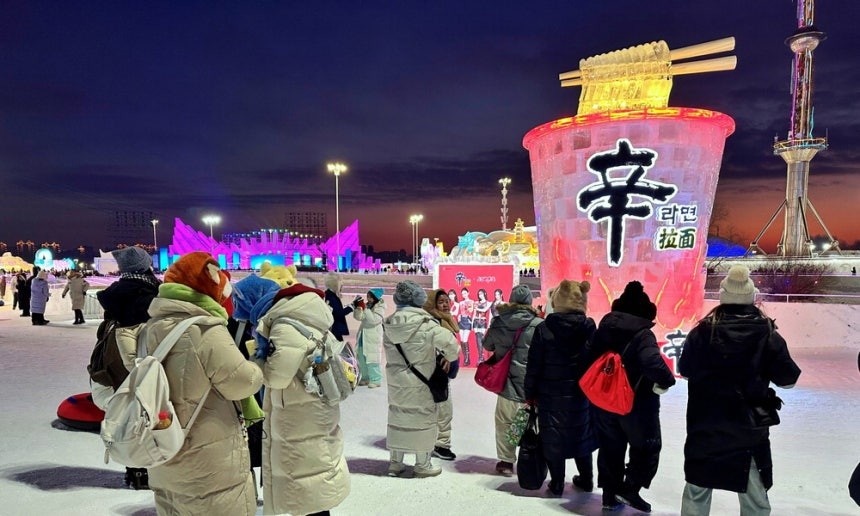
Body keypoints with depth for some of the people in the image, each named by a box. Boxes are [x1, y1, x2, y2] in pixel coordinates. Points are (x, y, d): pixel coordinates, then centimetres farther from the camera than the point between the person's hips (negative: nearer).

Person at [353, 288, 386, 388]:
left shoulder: (380, 308, -9)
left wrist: (364, 308, -26)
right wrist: (357, 307, -10)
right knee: (362, 359, 14)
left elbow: (374, 320, -23)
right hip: (362, 337, 8)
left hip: (372, 338, -8)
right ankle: (365, 378, 26)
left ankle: (376, 380, 0)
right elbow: (358, 317, 6)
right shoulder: (367, 305, 10)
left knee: (372, 360, -8)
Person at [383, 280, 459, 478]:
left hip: (395, 380, 5)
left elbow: (388, 350, 4)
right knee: (422, 418, 7)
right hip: (419, 382, -5)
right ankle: (423, 465, 17)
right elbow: (450, 343, -19)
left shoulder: (389, 323, -2)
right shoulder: (425, 324, -18)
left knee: (397, 417, 15)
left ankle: (395, 462, 24)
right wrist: (450, 358, 0)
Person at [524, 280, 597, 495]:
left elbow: (534, 365, -9)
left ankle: (557, 484, 19)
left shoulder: (544, 329, -12)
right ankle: (586, 479, 33)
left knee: (553, 438, 10)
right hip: (581, 394, 3)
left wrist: (530, 393, 1)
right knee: (580, 435, 19)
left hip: (551, 394, -3)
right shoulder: (590, 328, -5)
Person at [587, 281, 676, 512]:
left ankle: (610, 494, 22)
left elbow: (591, 359, 8)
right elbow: (653, 363, -34)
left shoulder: (603, 328, 2)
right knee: (647, 446, 15)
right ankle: (630, 489, 7)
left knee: (610, 447, 16)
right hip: (637, 402, -5)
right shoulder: (643, 334, -17)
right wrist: (667, 380, -16)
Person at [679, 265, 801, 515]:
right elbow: (788, 379, -2)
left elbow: (685, 370, 3)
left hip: (705, 426, 0)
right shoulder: (767, 333, -9)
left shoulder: (703, 331, -8)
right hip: (749, 429, 0)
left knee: (696, 492, 16)